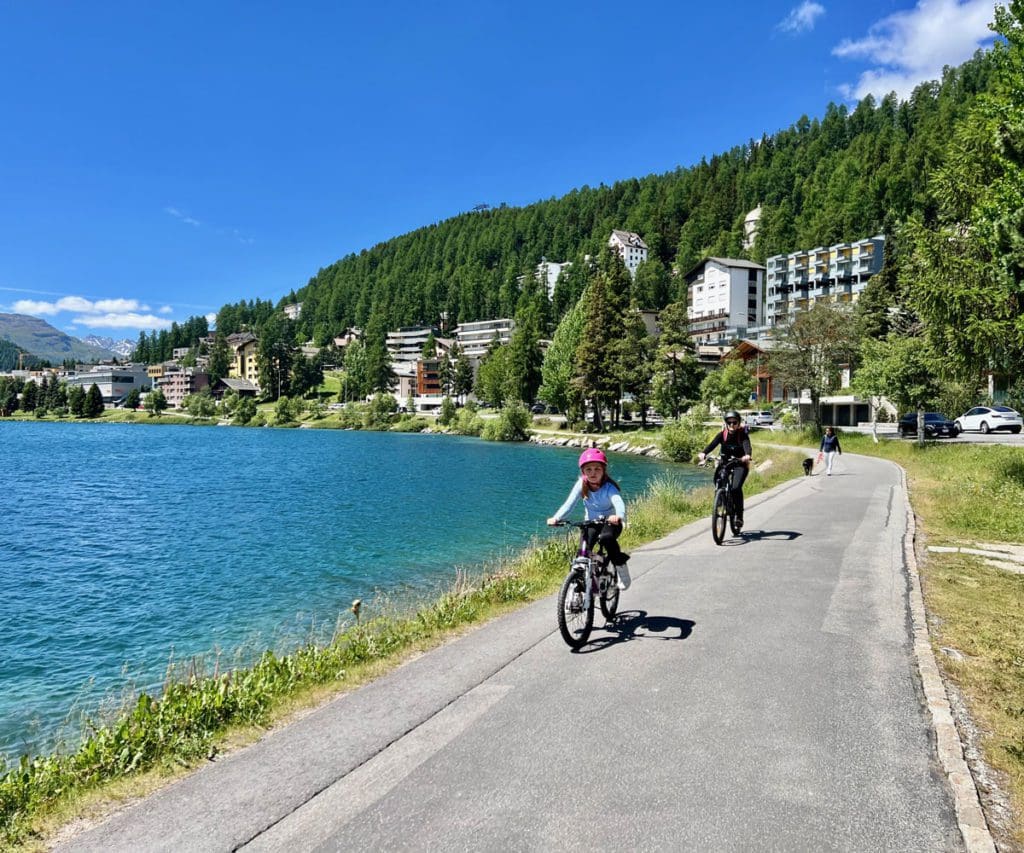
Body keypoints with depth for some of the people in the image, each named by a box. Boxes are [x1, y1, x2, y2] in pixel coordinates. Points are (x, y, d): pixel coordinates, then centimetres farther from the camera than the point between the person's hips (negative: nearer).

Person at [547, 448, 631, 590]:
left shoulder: (609, 487, -24)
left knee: (606, 537, -35)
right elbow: (569, 503, -23)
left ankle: (622, 569, -12)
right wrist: (556, 518, -41)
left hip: (610, 522, -3)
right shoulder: (581, 484, -15)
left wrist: (619, 516, -65)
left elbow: (619, 503, -42)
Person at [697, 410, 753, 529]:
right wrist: (703, 453, -44)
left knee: (736, 488, -23)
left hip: (740, 464, -3)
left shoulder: (742, 434, -13)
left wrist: (747, 456, -55)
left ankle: (739, 516, -12)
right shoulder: (722, 434, -7)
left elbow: (747, 446, -32)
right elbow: (712, 444, -24)